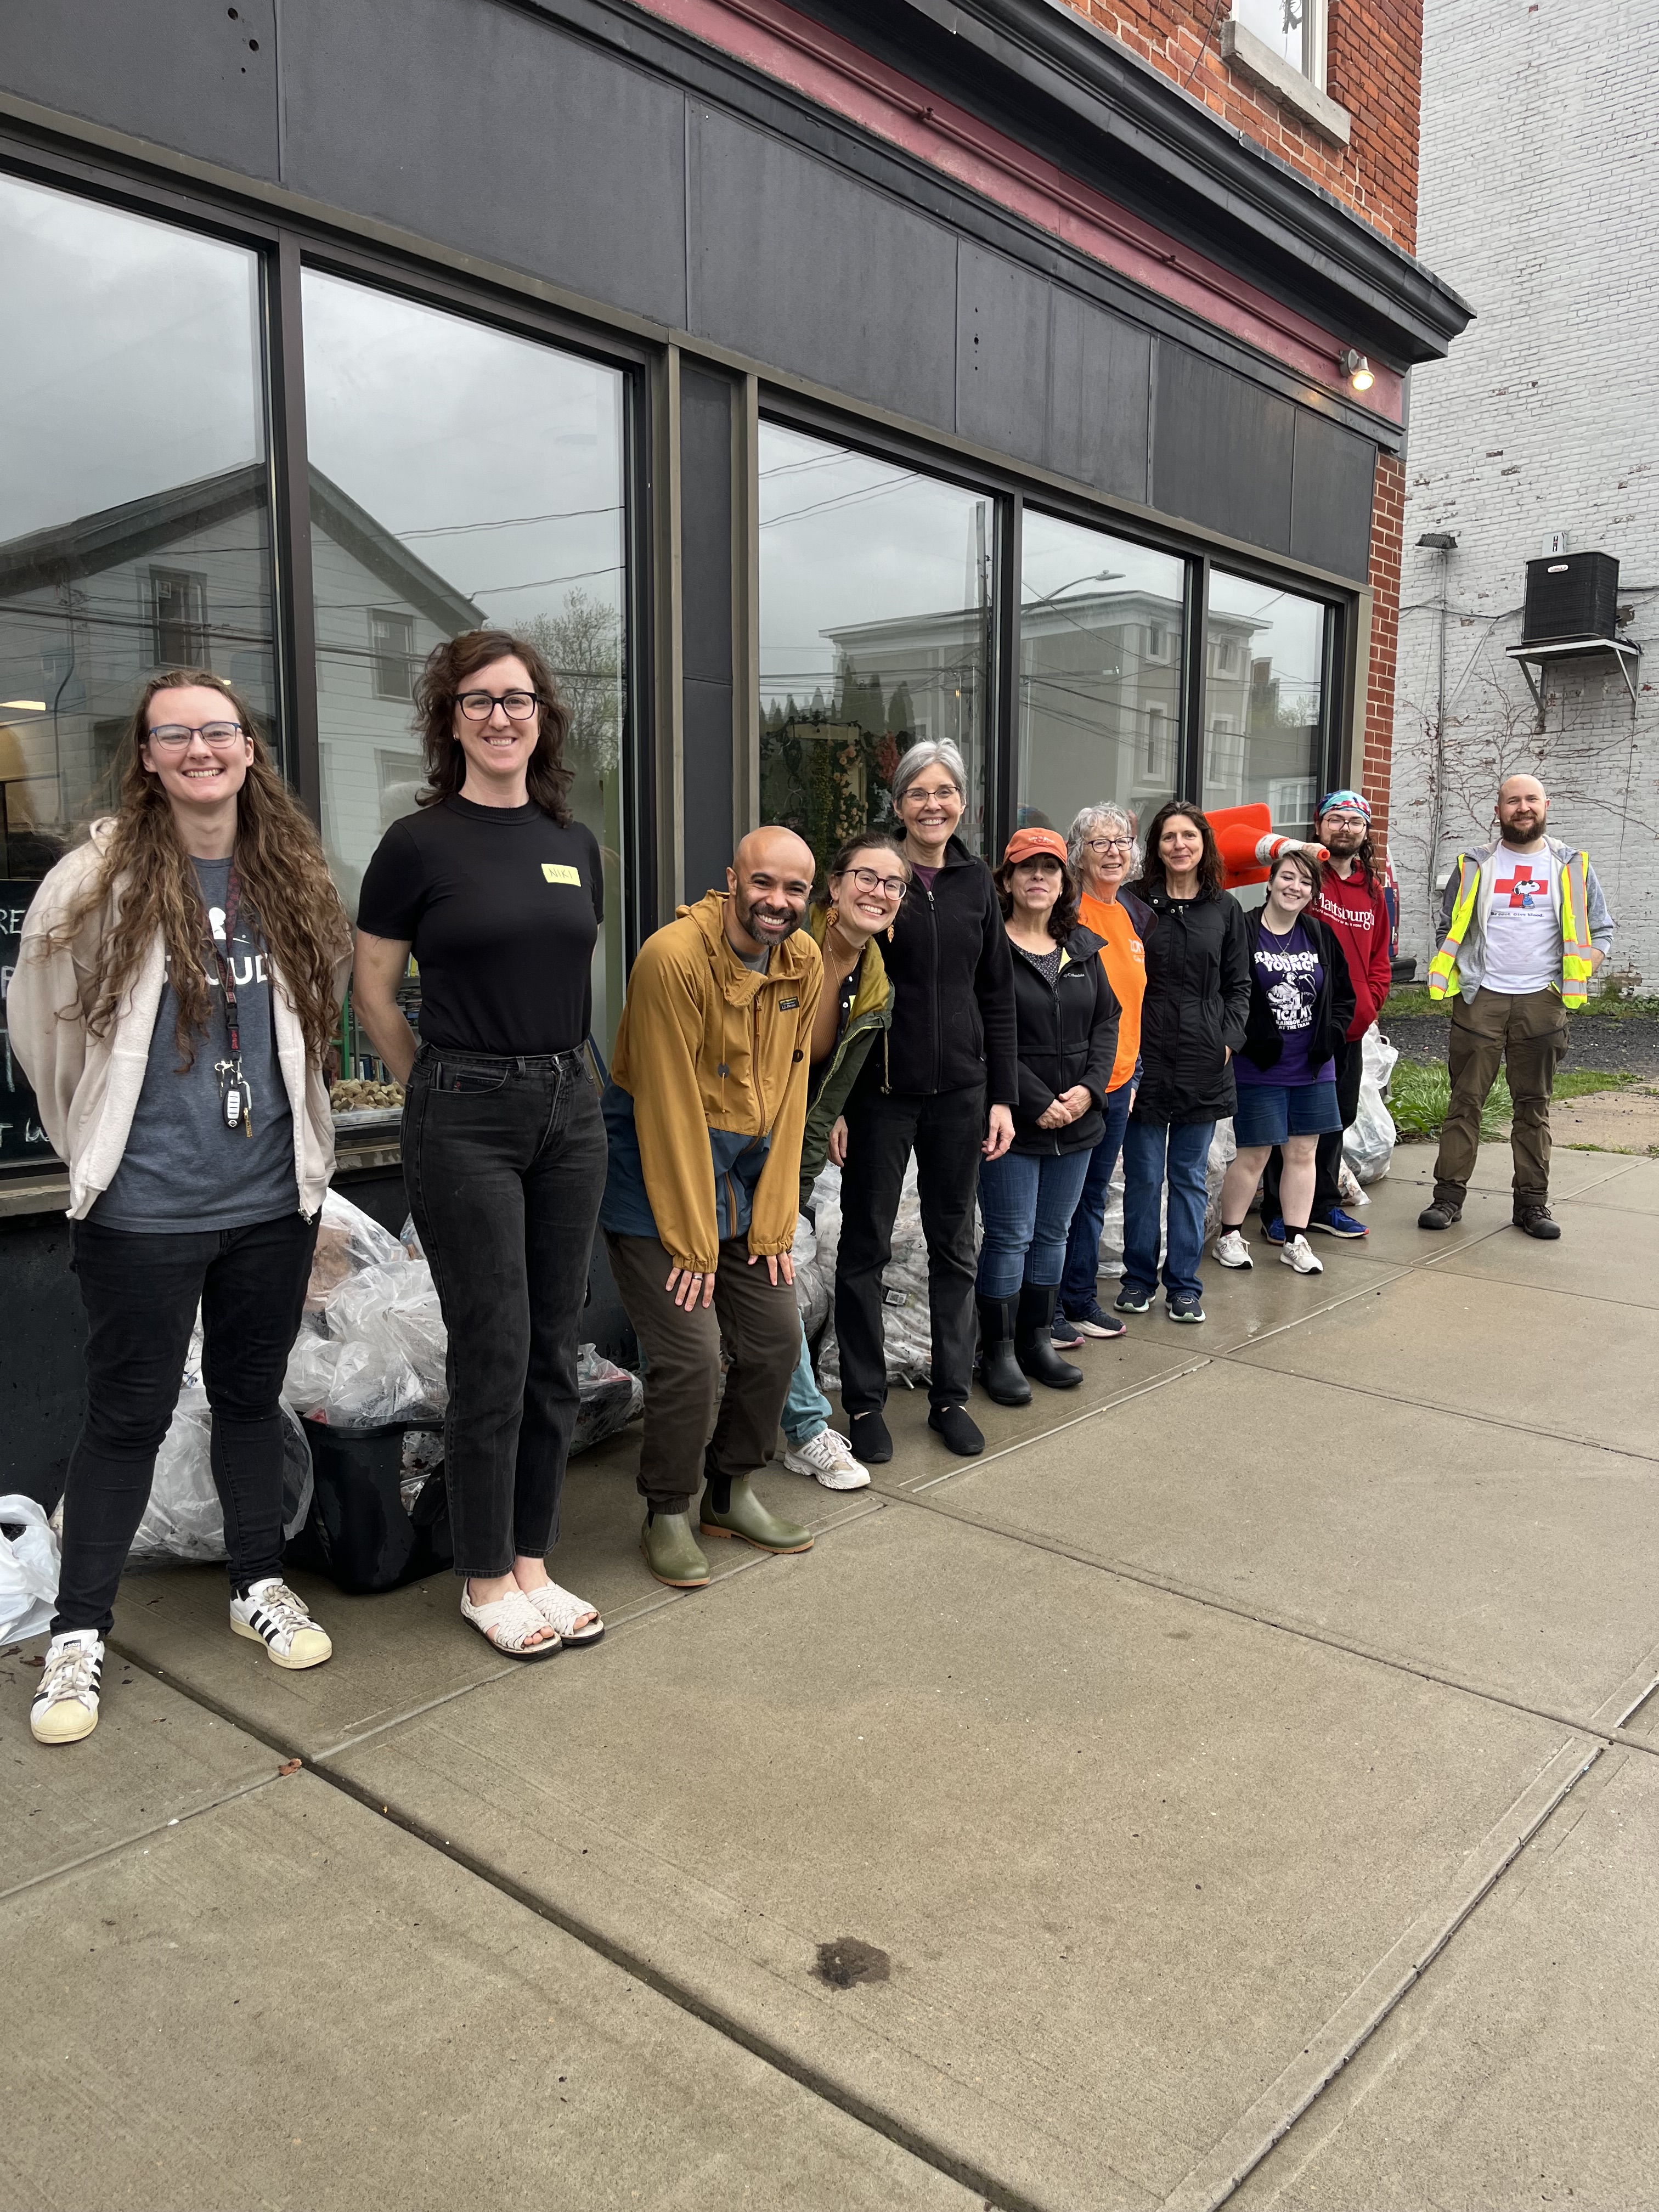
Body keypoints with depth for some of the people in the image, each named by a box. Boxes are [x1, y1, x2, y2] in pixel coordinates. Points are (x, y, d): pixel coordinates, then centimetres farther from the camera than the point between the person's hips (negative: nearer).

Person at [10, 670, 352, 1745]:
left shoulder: (295, 882, 3)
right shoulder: (99, 879, -9)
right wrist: (98, 1140, 6)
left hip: (273, 1198, 4)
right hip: (144, 1207, -3)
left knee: (252, 1397, 16)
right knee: (129, 1415, 5)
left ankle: (262, 1585, 33)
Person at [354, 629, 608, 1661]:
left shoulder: (574, 842, 9)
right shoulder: (420, 843, -5)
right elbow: (374, 993, 1)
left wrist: (557, 1067, 13)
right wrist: (443, 1089, 6)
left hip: (569, 1107, 5)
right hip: (466, 1118, -5)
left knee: (555, 1350, 9)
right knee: (493, 1352, 0)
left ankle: (532, 1563, 24)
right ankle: (485, 1579, 17)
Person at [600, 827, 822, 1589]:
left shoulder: (805, 964, 0)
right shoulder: (674, 957, -20)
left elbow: (788, 1094, 2)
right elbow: (670, 1108, -20)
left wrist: (773, 1220, -1)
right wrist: (690, 1240, -17)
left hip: (744, 1172, 7)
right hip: (660, 1170, -7)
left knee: (776, 1339, 8)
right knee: (689, 1353, -10)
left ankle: (730, 1494, 29)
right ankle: (667, 1516, 13)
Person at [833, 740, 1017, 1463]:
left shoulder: (976, 881, 7)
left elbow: (996, 995, 10)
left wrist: (1002, 1095, 5)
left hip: (960, 1090, 4)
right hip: (880, 1090, -4)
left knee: (955, 1244, 12)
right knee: (866, 1246, 6)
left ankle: (950, 1395, 25)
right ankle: (864, 1401, 19)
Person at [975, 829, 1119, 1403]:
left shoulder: (1083, 947, 12)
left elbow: (1107, 1020, 11)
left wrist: (1089, 1088, -5)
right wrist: (1037, 1102, -16)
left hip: (1076, 1119, 6)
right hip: (1012, 1119, -6)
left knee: (1053, 1233, 14)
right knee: (1010, 1237, 0)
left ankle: (1036, 1340, 27)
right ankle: (997, 1352, 13)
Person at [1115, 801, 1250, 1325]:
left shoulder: (1225, 908, 7)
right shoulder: (1136, 902, -1)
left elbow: (1238, 985, 12)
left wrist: (1229, 1037, -1)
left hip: (1203, 1064, 2)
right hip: (1146, 1059, -2)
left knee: (1190, 1176, 9)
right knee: (1143, 1175, 4)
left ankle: (1184, 1285, 19)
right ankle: (1138, 1278, 19)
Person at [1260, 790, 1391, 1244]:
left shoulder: (1372, 888, 13)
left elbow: (1379, 957, 18)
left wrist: (1369, 1005, 6)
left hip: (1350, 1029, 7)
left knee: (1338, 1116, 15)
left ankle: (1324, 1206, 28)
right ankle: (1277, 1212, 10)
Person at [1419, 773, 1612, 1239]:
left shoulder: (1572, 866, 8)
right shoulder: (1474, 865, 7)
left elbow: (1601, 932, 12)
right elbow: (1449, 930, 14)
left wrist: (1574, 978, -2)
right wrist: (1459, 978, 0)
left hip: (1542, 1001, 1)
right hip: (1481, 998, 0)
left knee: (1533, 1105, 5)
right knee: (1465, 1100, -1)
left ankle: (1532, 1202, 10)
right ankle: (1448, 1196, 2)